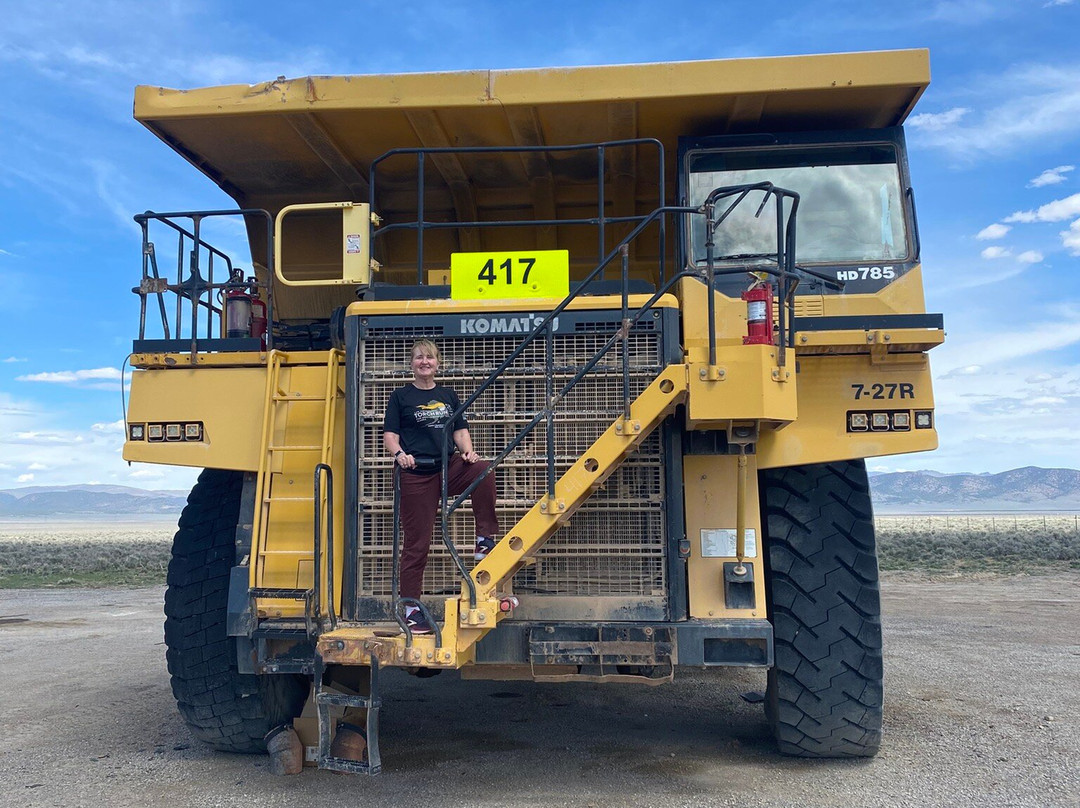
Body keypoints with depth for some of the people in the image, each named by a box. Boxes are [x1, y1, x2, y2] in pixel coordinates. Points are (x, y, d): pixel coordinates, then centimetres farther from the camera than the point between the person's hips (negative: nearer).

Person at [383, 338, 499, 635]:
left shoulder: (448, 396, 16)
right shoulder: (400, 397, 5)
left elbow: (460, 431, 14)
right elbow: (389, 436, -1)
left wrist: (468, 451, -7)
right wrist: (399, 454, -23)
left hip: (449, 467, 3)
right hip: (417, 474, -3)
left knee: (483, 470, -28)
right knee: (416, 543, -2)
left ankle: (485, 541, -17)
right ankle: (411, 608, 10)